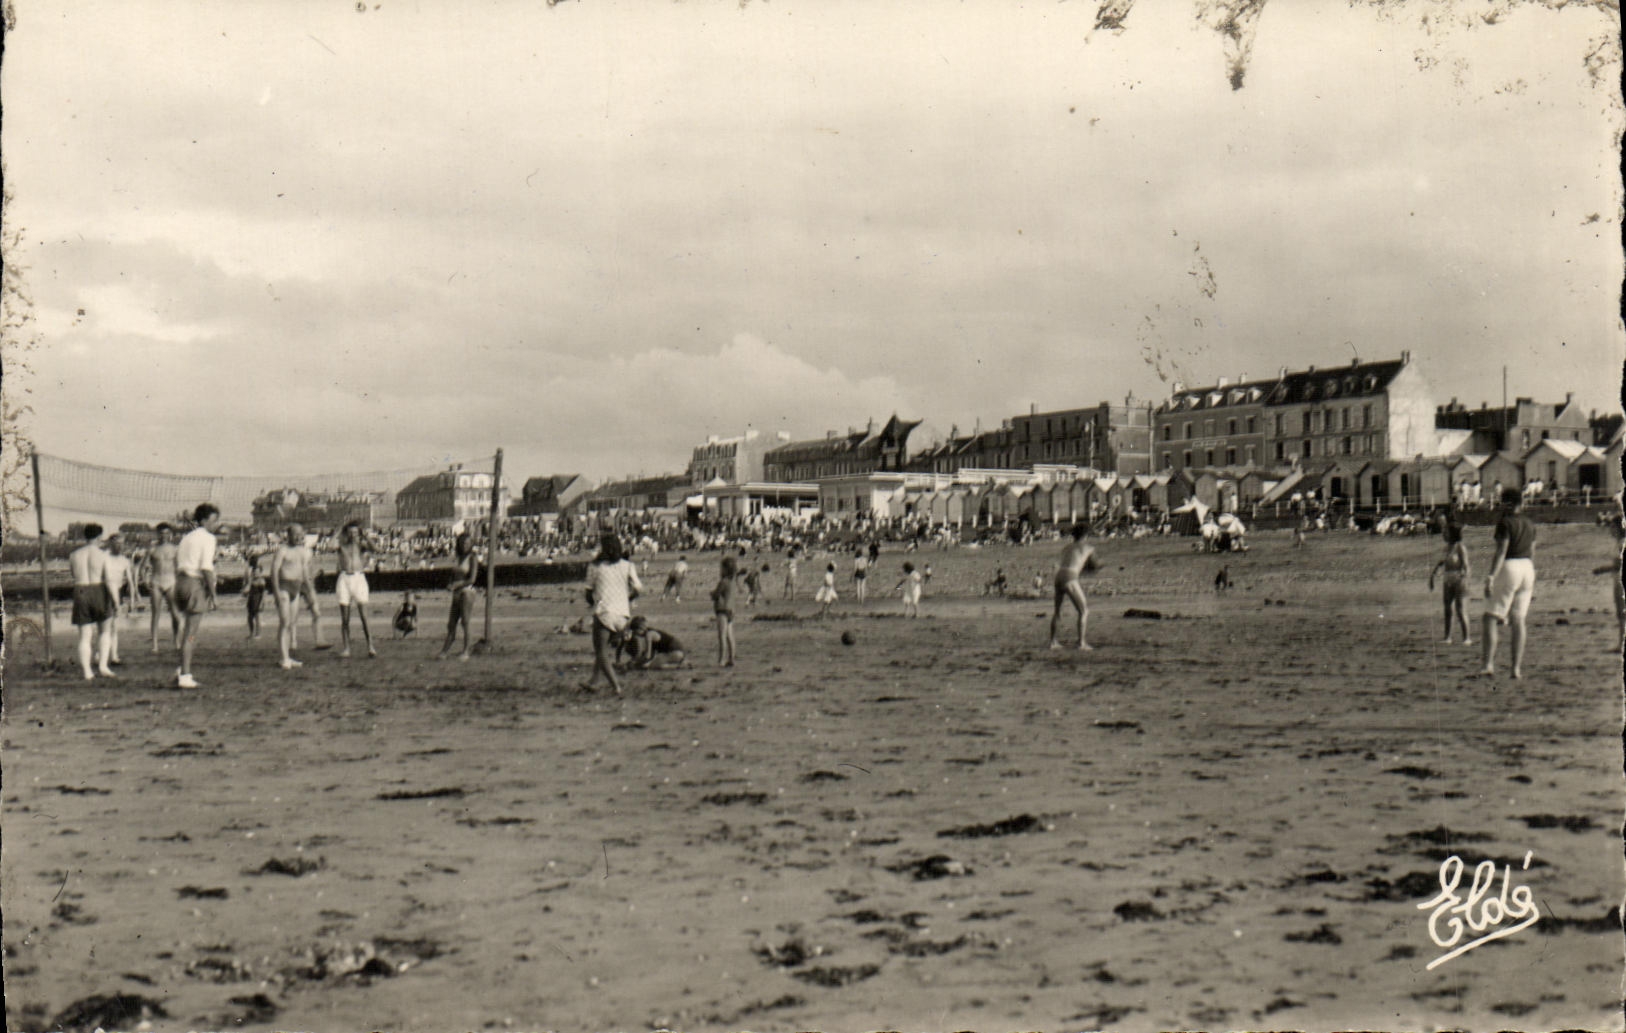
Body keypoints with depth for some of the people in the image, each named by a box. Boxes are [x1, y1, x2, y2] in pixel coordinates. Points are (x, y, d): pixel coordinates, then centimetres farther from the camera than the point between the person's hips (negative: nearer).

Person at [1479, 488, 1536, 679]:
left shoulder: (1505, 523, -9)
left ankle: (1489, 664, -16)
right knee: (1519, 620, 8)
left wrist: (1491, 576, -19)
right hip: (1527, 569, 7)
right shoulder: (1530, 525, 13)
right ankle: (1517, 668, 5)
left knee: (1491, 618, -4)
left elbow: (1501, 551, -16)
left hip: (1508, 568, -7)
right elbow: (1531, 551, 17)